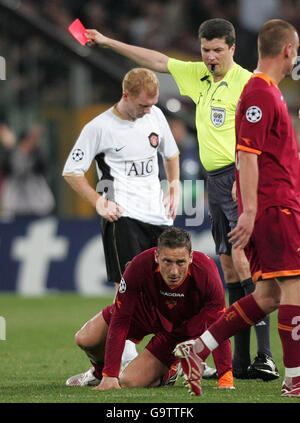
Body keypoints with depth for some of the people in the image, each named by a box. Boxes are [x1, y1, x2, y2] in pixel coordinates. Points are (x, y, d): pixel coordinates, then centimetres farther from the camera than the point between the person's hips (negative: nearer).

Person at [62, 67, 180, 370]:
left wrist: (173, 189, 16)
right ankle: (127, 359, -11)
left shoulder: (155, 116, 9)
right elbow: (71, 172, -2)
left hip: (157, 213, 6)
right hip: (122, 215, -6)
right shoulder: (100, 127, -7)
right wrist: (100, 202, -9)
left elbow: (170, 153, 27)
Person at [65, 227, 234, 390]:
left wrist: (226, 380, -38)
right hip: (144, 310, 2)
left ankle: (166, 374, 20)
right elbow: (120, 321, -30)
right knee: (84, 339, -3)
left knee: (129, 382, -15)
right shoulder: (140, 267, -35)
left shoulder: (206, 272, -38)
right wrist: (109, 376, -33)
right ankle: (100, 372, 33)